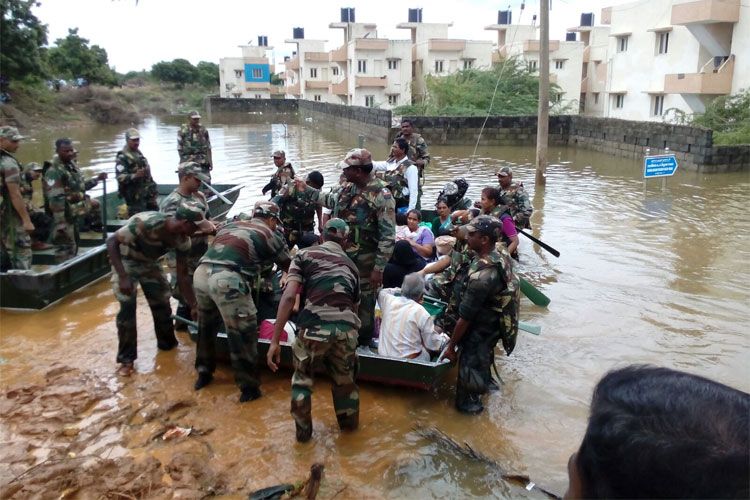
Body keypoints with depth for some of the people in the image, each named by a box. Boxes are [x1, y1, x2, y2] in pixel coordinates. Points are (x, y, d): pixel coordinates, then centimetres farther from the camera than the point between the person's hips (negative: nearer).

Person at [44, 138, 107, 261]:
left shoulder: (72, 165, 10)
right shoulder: (54, 171, -19)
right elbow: (55, 200, -24)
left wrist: (97, 179, 17)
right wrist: (60, 224, -26)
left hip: (75, 215, 10)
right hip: (64, 217, -9)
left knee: (73, 246, 19)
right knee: (65, 250, -6)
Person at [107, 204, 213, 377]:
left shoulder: (182, 240, -18)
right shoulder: (146, 223, -38)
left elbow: (182, 276, -9)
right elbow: (112, 241, -30)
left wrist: (194, 306, -10)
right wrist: (123, 277, -35)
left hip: (150, 262, 5)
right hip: (126, 260, -5)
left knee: (162, 303, 5)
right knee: (127, 307, -12)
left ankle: (167, 344, 28)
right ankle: (126, 359, 1)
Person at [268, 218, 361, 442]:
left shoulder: (305, 255, 16)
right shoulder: (351, 265, 27)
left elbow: (289, 296, 1)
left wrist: (275, 341, -1)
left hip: (315, 326, -3)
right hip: (347, 328, 3)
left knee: (302, 379, 26)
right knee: (344, 379, 32)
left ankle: (303, 431, 36)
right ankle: (349, 423, 49)